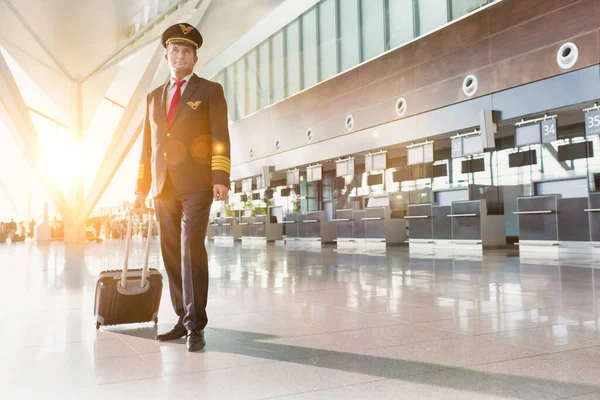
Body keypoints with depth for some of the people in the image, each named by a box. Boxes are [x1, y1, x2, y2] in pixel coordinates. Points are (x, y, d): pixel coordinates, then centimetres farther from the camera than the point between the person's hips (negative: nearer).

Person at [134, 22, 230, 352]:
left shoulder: (210, 91, 7)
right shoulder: (154, 97, 20)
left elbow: (220, 138, -3)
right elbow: (148, 146, 18)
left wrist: (221, 179, -15)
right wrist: (141, 188, 12)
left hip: (196, 185, -5)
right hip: (163, 187, 5)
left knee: (192, 251, -12)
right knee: (172, 255, 5)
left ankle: (196, 326, -7)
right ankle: (184, 320, 14)